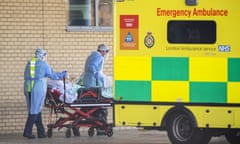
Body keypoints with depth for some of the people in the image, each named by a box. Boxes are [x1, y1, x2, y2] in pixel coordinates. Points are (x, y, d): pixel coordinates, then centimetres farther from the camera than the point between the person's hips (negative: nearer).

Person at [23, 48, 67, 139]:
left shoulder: (29, 64, 15)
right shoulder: (44, 64, -3)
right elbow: (53, 75, 0)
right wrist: (64, 74, 14)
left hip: (28, 88, 6)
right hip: (38, 89, -6)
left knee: (37, 111, 10)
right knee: (34, 111, -3)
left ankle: (41, 132, 10)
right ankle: (27, 132, -7)